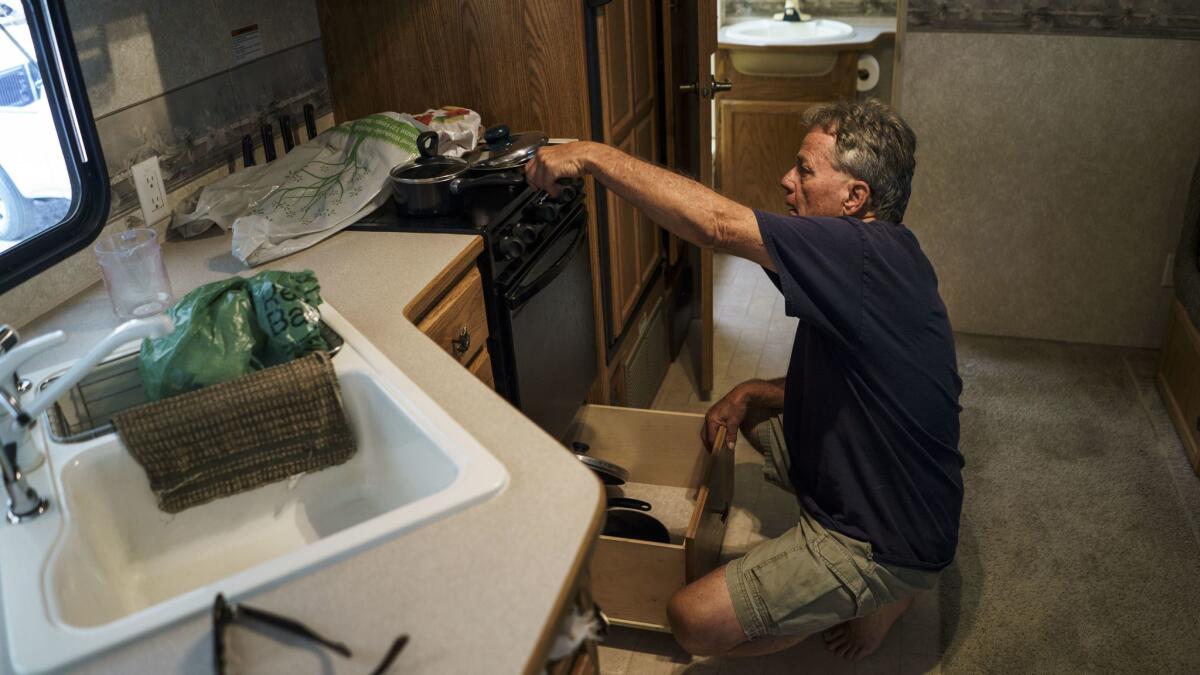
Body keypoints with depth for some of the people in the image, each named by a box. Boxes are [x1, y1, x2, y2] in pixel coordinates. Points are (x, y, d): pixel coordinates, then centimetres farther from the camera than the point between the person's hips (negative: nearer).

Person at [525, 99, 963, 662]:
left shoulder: (868, 253, -27)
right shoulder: (881, 255, 5)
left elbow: (718, 225, -35)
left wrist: (594, 155, -28)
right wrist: (750, 393, 0)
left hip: (890, 544, -10)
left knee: (693, 621, -15)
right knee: (751, 409, 25)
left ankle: (879, 599, 5)